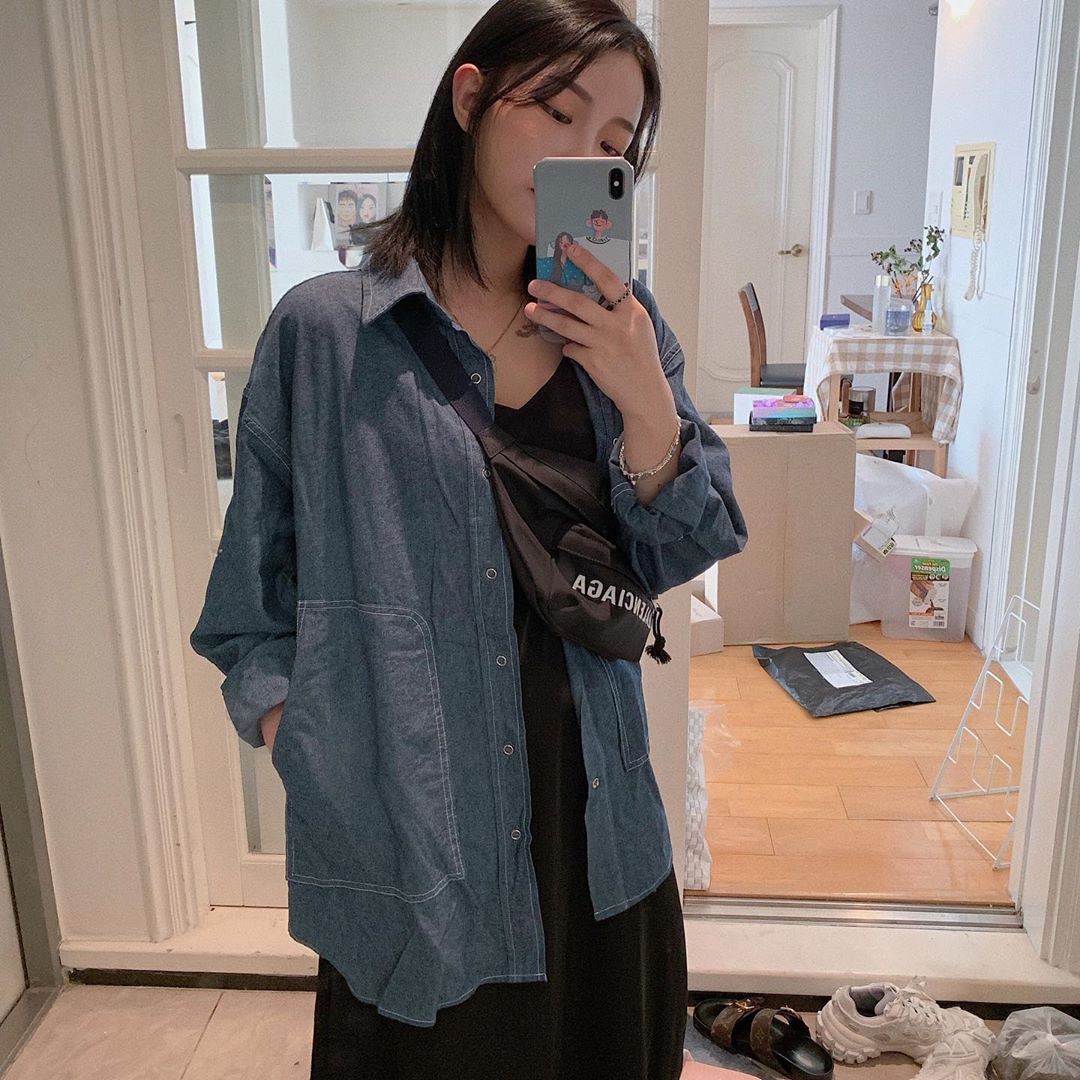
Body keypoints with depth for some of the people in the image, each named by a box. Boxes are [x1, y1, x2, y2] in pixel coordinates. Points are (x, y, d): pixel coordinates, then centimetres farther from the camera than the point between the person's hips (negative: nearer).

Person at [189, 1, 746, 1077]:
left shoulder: (620, 323, 0)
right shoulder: (323, 329, -11)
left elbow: (676, 558, -3)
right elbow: (253, 600, -4)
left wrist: (645, 402, -18)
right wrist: (296, 733, -14)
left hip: (591, 806, 4)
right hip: (407, 816, -3)